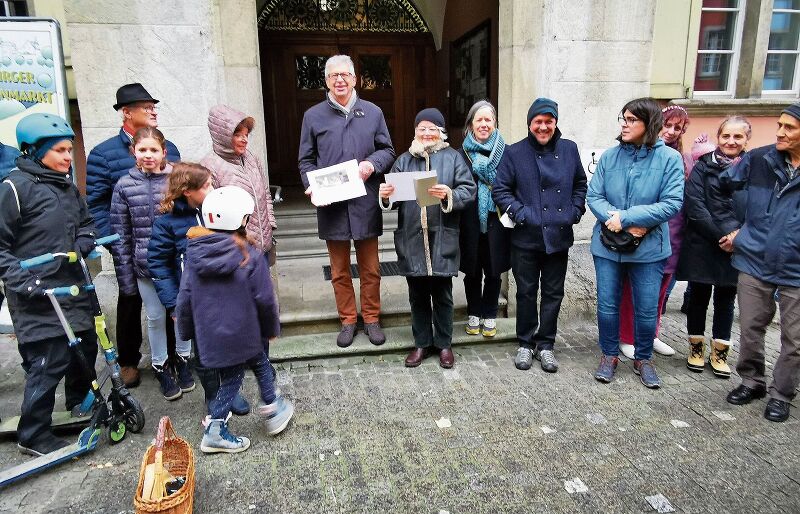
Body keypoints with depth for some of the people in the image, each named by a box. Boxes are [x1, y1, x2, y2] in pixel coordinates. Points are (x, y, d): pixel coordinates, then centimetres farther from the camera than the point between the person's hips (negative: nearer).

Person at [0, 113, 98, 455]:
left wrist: (83, 243, 0)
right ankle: (33, 436, 14)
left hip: (72, 286, 8)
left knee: (85, 349, 16)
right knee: (50, 361, -5)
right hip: (37, 296, -8)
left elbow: (85, 222, 21)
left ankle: (80, 407, 41)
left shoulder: (67, 186, 11)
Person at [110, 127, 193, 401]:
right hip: (146, 265, 1)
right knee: (156, 317, 13)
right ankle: (161, 367, 32)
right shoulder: (124, 186, -3)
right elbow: (120, 235, 0)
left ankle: (183, 360, 36)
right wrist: (125, 277, 0)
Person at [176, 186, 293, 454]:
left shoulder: (194, 253, -3)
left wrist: (187, 330, 16)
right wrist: (271, 328, 5)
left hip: (209, 335, 4)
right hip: (243, 334, -4)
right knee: (232, 379, 18)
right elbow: (264, 300, -11)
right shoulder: (250, 256, -15)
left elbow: (185, 299, 2)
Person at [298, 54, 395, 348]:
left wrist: (372, 164, -11)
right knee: (339, 271, 11)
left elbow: (387, 150, 10)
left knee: (370, 269, 9)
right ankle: (348, 321, 26)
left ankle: (371, 319, 26)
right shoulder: (313, 116, 5)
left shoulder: (373, 112, 7)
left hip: (365, 204, 0)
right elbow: (306, 160, 7)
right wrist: (312, 187, -10)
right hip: (331, 205, 0)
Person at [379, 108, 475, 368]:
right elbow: (395, 197, 11)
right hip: (412, 239, 3)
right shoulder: (404, 160, 12)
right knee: (417, 296, 12)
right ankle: (422, 343, 27)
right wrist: (386, 196, -11)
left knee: (442, 295, 8)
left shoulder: (453, 157, 4)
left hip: (442, 238, -2)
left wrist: (449, 195, -23)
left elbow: (468, 190, -5)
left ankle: (444, 343, 24)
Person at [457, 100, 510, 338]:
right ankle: (474, 314, 28)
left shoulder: (504, 151, 1)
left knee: (493, 271, 9)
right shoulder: (462, 152, 0)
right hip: (470, 222, 0)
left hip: (496, 221, 0)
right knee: (472, 270, 10)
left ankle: (490, 315, 26)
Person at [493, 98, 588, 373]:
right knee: (526, 293, 8)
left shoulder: (569, 149, 7)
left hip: (559, 236, 3)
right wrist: (520, 213, -12)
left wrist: (575, 211, 4)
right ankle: (525, 343, 24)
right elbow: (500, 190, -3)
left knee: (553, 294, 10)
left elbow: (580, 184, 17)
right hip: (526, 237, -3)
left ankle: (545, 344, 25)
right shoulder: (515, 153, -2)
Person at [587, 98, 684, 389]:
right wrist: (620, 222, -19)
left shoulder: (669, 158, -8)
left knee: (647, 309, 10)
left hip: (649, 248, -1)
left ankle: (643, 359, 32)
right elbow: (594, 196, -4)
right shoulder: (610, 156, -2)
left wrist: (624, 217, -19)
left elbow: (672, 204, -14)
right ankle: (610, 355, 31)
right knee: (607, 305, 10)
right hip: (608, 245, 2)